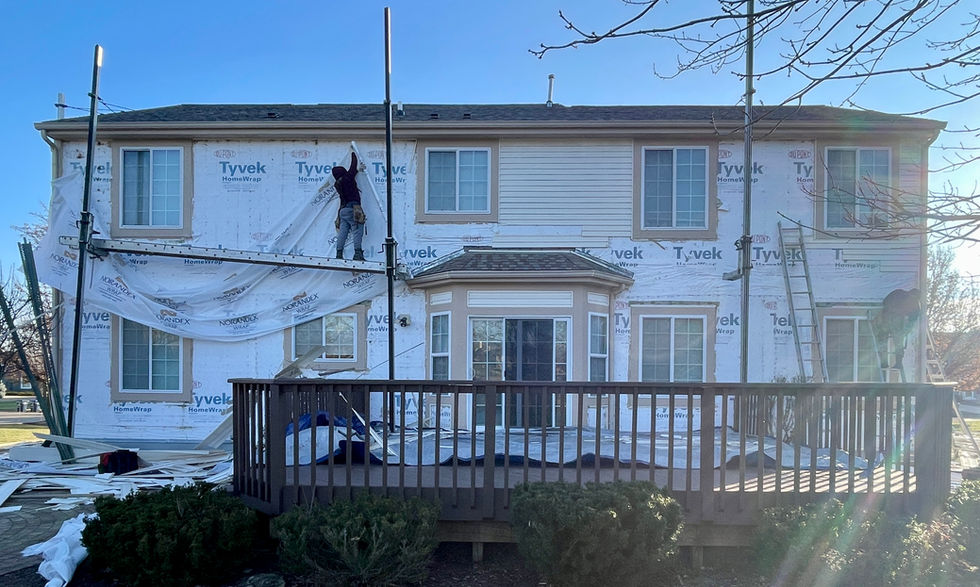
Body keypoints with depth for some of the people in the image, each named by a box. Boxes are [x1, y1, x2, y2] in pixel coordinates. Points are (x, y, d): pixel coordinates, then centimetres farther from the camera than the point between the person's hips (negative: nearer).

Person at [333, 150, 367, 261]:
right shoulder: (347, 178, -4)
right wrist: (353, 153, 24)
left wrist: (358, 168, 32)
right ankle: (357, 253, -15)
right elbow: (353, 166, 10)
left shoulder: (337, 184, 15)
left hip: (343, 209, 7)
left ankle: (339, 254, 7)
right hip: (353, 209, -7)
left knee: (342, 232, 8)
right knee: (357, 231, -8)